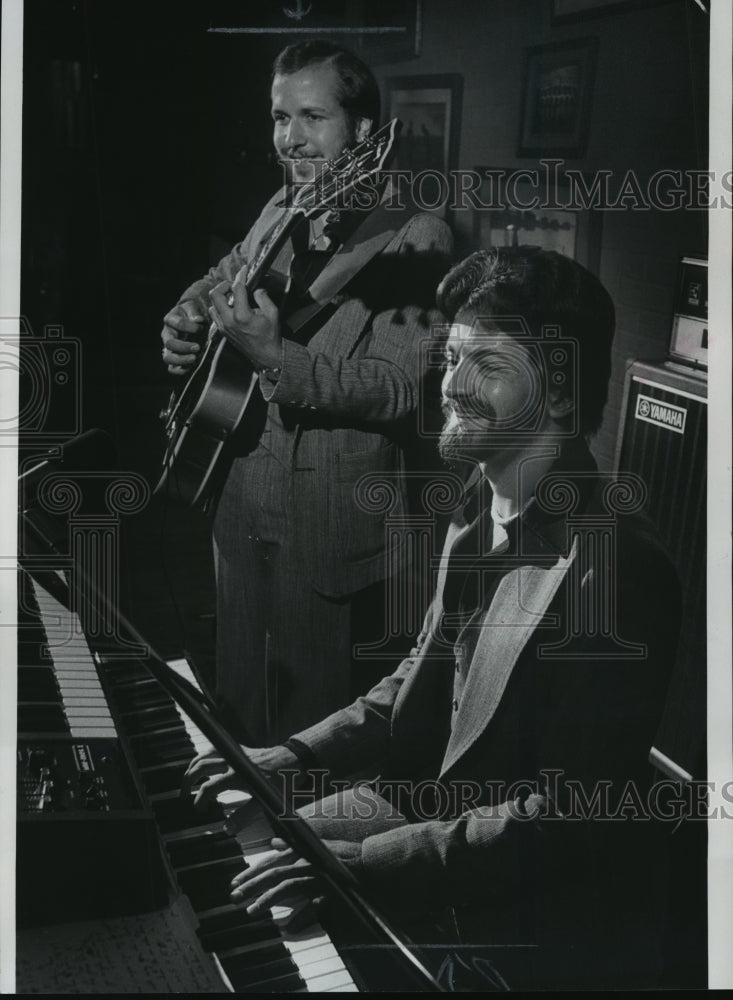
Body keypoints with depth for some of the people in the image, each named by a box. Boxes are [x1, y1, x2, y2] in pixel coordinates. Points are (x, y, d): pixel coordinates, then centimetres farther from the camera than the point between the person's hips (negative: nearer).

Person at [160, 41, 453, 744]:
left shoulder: (413, 237, -15)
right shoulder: (277, 215, 7)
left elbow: (401, 387, -23)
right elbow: (223, 277, 25)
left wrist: (278, 359, -33)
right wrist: (188, 316, 3)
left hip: (332, 528, -7)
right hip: (242, 507, 7)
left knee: (315, 725, 6)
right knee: (237, 703, 21)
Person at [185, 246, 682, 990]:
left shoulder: (617, 567, -28)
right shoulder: (484, 511, 1)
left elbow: (571, 815, -28)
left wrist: (373, 860, -30)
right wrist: (300, 755, 1)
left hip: (548, 925, -8)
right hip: (442, 802, 8)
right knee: (245, 861, 11)